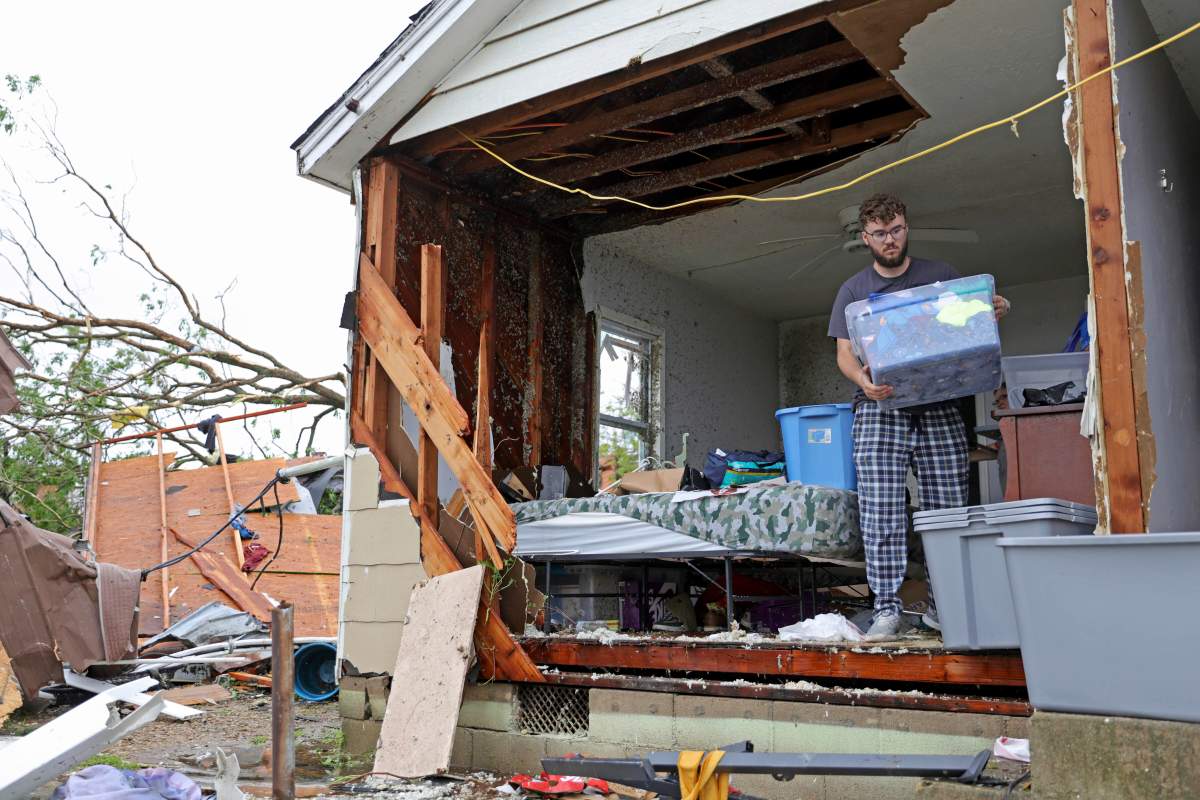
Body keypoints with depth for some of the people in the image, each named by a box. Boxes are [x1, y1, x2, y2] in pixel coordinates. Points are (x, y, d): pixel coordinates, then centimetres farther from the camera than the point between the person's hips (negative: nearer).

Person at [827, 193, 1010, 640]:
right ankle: (886, 608, -4)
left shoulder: (941, 276, 15)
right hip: (880, 411, -1)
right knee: (881, 516, -9)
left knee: (948, 512, -1)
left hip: (938, 411, 1)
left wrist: (995, 312, -8)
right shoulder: (854, 291, 14)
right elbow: (844, 353, 6)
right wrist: (863, 380, -17)